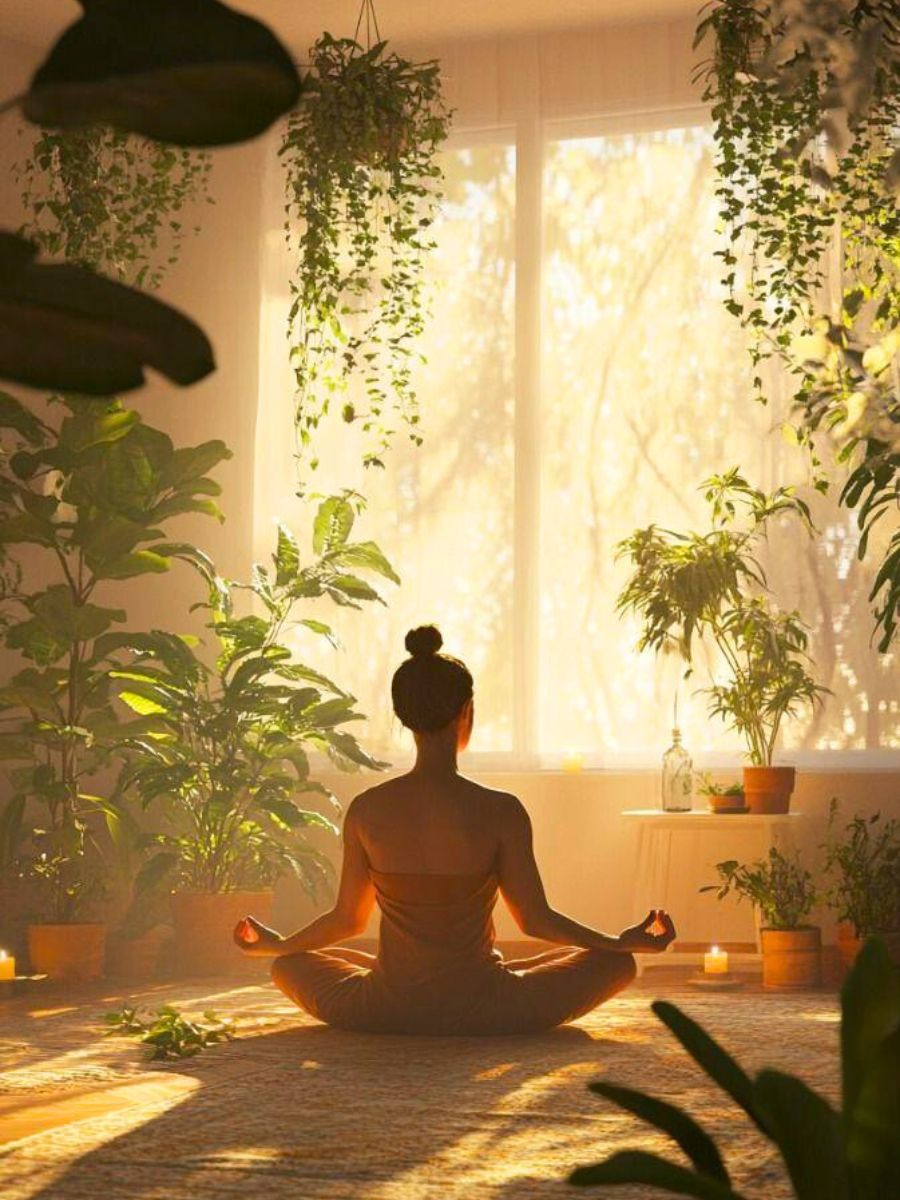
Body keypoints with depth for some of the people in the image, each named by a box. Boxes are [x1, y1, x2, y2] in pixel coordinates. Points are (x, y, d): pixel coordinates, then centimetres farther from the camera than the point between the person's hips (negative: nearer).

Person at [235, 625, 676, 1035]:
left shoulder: (366, 811, -9)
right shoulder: (500, 812, -15)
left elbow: (348, 919, 3)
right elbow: (535, 919, -7)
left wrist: (275, 943, 22)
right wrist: (625, 941, 8)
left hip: (384, 1013, 1)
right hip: (482, 1013, -1)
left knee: (288, 964, 29)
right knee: (615, 963, 18)